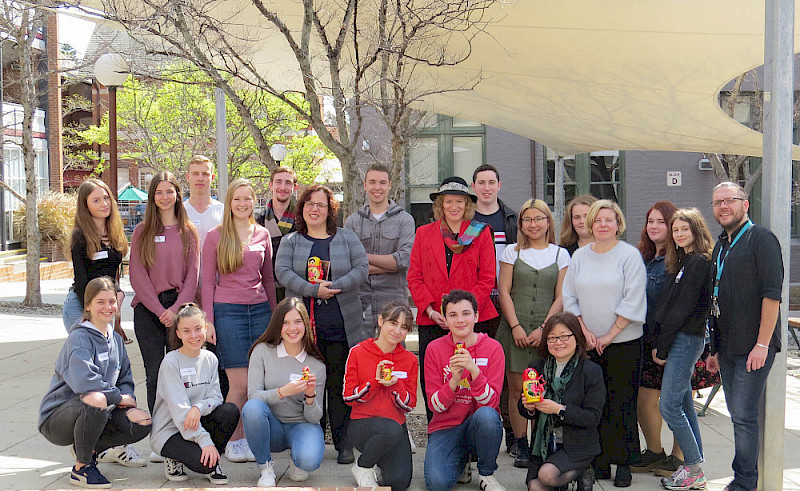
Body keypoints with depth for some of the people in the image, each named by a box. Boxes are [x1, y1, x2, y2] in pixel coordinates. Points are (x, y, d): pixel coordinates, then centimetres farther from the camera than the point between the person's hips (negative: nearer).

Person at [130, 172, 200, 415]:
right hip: (148, 308, 0)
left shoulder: (189, 231, 9)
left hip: (180, 307, 0)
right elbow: (138, 276, 1)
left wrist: (176, 308, -10)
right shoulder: (142, 231, 7)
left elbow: (193, 274, 2)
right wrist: (159, 310, -9)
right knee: (154, 374, 2)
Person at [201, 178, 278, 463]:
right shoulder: (216, 236, 3)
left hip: (260, 310, 4)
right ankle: (232, 442, 9)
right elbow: (208, 281, 3)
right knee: (240, 383, -6)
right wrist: (208, 319, -4)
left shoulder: (263, 234, 12)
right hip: (228, 311, -3)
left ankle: (247, 439, 15)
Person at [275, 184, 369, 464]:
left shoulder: (347, 239, 11)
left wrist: (335, 286, -13)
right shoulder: (290, 241, 11)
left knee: (340, 384, 0)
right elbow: (283, 272, -3)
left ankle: (344, 444, 7)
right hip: (304, 325, 1)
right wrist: (314, 290, -16)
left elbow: (362, 268, 1)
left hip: (340, 325, -1)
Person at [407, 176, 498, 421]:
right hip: (432, 322, 2)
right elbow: (414, 277, 8)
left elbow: (487, 279, 1)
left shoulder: (481, 233, 7)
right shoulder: (424, 233, 12)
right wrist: (430, 310, -6)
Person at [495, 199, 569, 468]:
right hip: (515, 328, 0)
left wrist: (544, 329, -7)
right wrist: (516, 326, -7)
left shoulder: (560, 254, 9)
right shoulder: (512, 252, 9)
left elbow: (560, 297, 4)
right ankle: (521, 446, 9)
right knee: (517, 389, 0)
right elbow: (504, 292, 4)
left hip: (547, 331, 0)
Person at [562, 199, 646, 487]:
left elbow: (632, 301, -8)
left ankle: (623, 463, 10)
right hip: (588, 343, 3)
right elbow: (568, 297, 10)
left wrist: (610, 335, -10)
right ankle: (599, 463, 13)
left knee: (622, 403, -1)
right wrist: (584, 331, -2)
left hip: (623, 343, -3)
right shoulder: (579, 256, 9)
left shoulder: (630, 255, -3)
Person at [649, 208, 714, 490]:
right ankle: (694, 467, 16)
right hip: (680, 340, 9)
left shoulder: (699, 262, -12)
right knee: (684, 404, 10)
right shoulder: (683, 262, 17)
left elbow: (683, 308, -16)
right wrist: (660, 344, 8)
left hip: (686, 339, -9)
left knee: (669, 405, -9)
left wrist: (663, 346, -13)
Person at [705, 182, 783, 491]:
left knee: (744, 415, -6)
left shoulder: (761, 239, -8)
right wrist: (715, 348, 19)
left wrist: (762, 344, -19)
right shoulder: (721, 247, 17)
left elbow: (772, 294, -15)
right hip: (728, 348, 8)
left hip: (754, 348, -8)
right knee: (738, 414, 12)